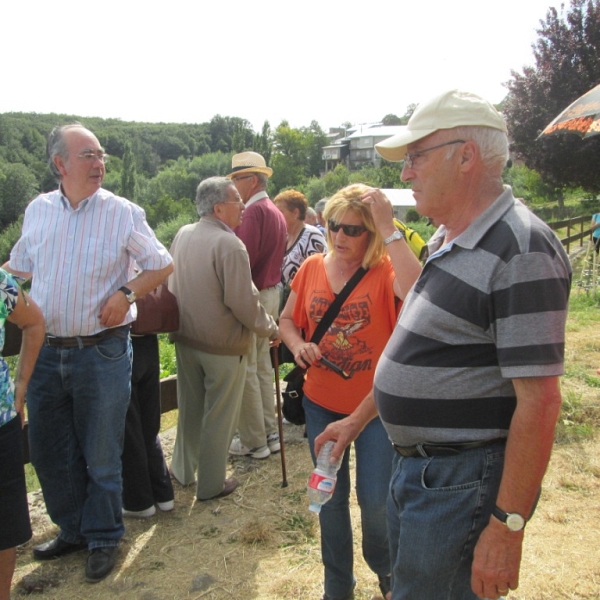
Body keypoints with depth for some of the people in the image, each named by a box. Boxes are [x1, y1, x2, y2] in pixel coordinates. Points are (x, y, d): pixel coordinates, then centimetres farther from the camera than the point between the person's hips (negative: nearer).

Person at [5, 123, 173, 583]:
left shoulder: (122, 212, -7)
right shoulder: (38, 210, 5)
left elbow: (163, 265, -1)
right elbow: (20, 269, 18)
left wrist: (125, 292, -14)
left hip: (101, 351, -4)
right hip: (46, 350, 4)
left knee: (101, 455, 8)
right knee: (48, 449, 15)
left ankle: (104, 538, 29)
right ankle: (72, 529, 37)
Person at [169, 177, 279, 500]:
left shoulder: (182, 235, 2)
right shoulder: (229, 244, -21)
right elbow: (243, 301, -22)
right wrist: (270, 328, -7)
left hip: (186, 339, 7)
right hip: (224, 345, -7)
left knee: (189, 409, 21)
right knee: (218, 417, 8)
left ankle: (183, 471, 37)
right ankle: (211, 485, 22)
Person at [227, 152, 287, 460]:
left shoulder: (253, 212, -16)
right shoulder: (276, 212, 14)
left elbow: (242, 260, -23)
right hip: (272, 293, 10)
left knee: (246, 370, 0)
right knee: (262, 366, 17)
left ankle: (254, 442, 10)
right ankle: (271, 433, 25)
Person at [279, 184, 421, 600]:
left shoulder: (386, 270, -14)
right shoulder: (312, 268, -1)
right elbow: (288, 320, 11)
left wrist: (390, 229, -35)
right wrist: (298, 346, -10)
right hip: (321, 403, 4)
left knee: (376, 502, 5)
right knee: (331, 498, 17)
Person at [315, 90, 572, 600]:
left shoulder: (521, 251, -22)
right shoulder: (451, 243, 9)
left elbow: (539, 399, -24)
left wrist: (508, 525, -22)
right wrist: (359, 418, 19)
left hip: (465, 480, -9)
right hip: (417, 465, 9)